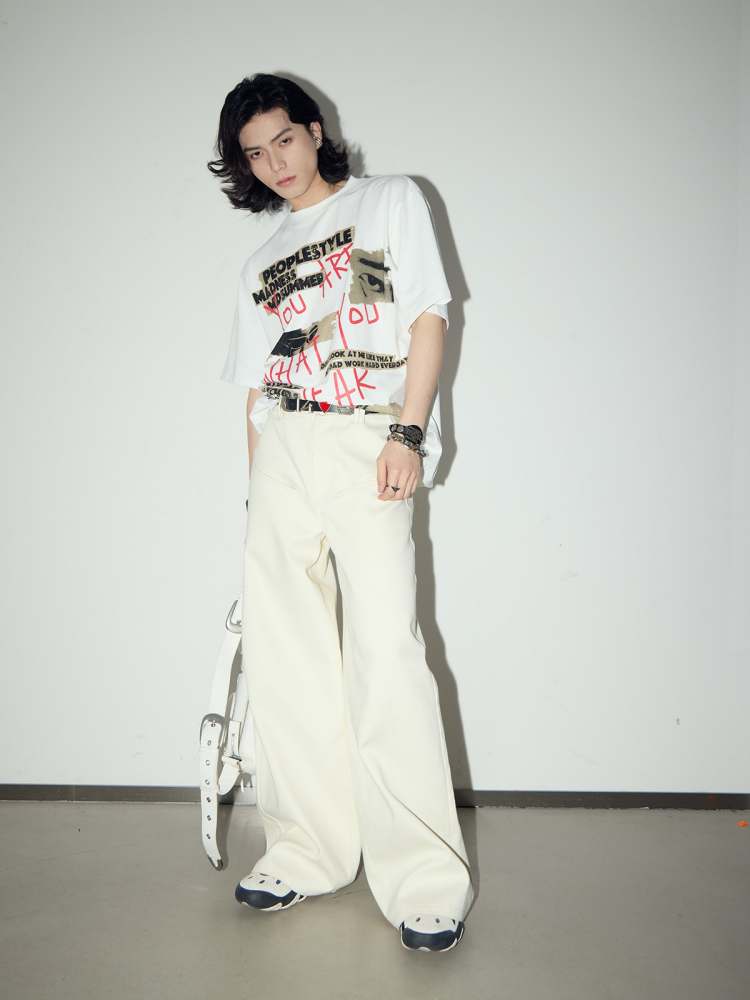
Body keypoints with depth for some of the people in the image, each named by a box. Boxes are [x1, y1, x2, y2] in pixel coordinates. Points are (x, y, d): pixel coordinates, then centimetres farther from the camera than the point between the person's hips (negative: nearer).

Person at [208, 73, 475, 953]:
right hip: (280, 455, 5)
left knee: (385, 652, -15)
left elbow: (428, 317, 1)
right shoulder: (261, 264, 24)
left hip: (368, 446, -5)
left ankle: (424, 880, -7)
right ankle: (309, 852, 13)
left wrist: (408, 432, -12)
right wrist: (258, 488, 12)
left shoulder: (391, 201, 12)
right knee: (284, 658, 2)